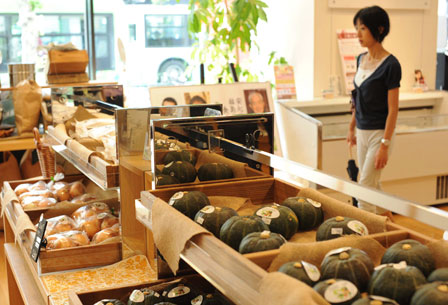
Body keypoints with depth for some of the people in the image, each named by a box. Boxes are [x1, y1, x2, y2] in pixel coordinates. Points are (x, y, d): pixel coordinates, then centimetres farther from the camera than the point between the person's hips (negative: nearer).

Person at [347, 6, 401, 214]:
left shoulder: (390, 64, -16)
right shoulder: (361, 59, 7)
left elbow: (393, 109, -16)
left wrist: (385, 145, -19)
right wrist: (352, 128, 19)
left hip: (379, 133, -8)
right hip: (362, 132, 8)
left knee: (365, 187, -6)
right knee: (372, 186, 17)